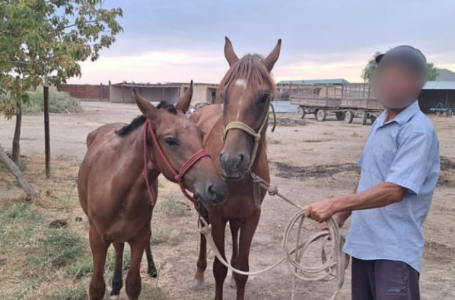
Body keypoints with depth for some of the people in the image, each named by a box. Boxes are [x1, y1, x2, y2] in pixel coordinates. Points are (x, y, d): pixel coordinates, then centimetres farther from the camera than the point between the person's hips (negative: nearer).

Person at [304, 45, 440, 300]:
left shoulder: (418, 131, -16)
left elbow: (394, 191, -25)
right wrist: (342, 215, 13)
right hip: (363, 240, 8)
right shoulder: (380, 123, 10)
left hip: (395, 249, -8)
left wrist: (335, 204, -30)